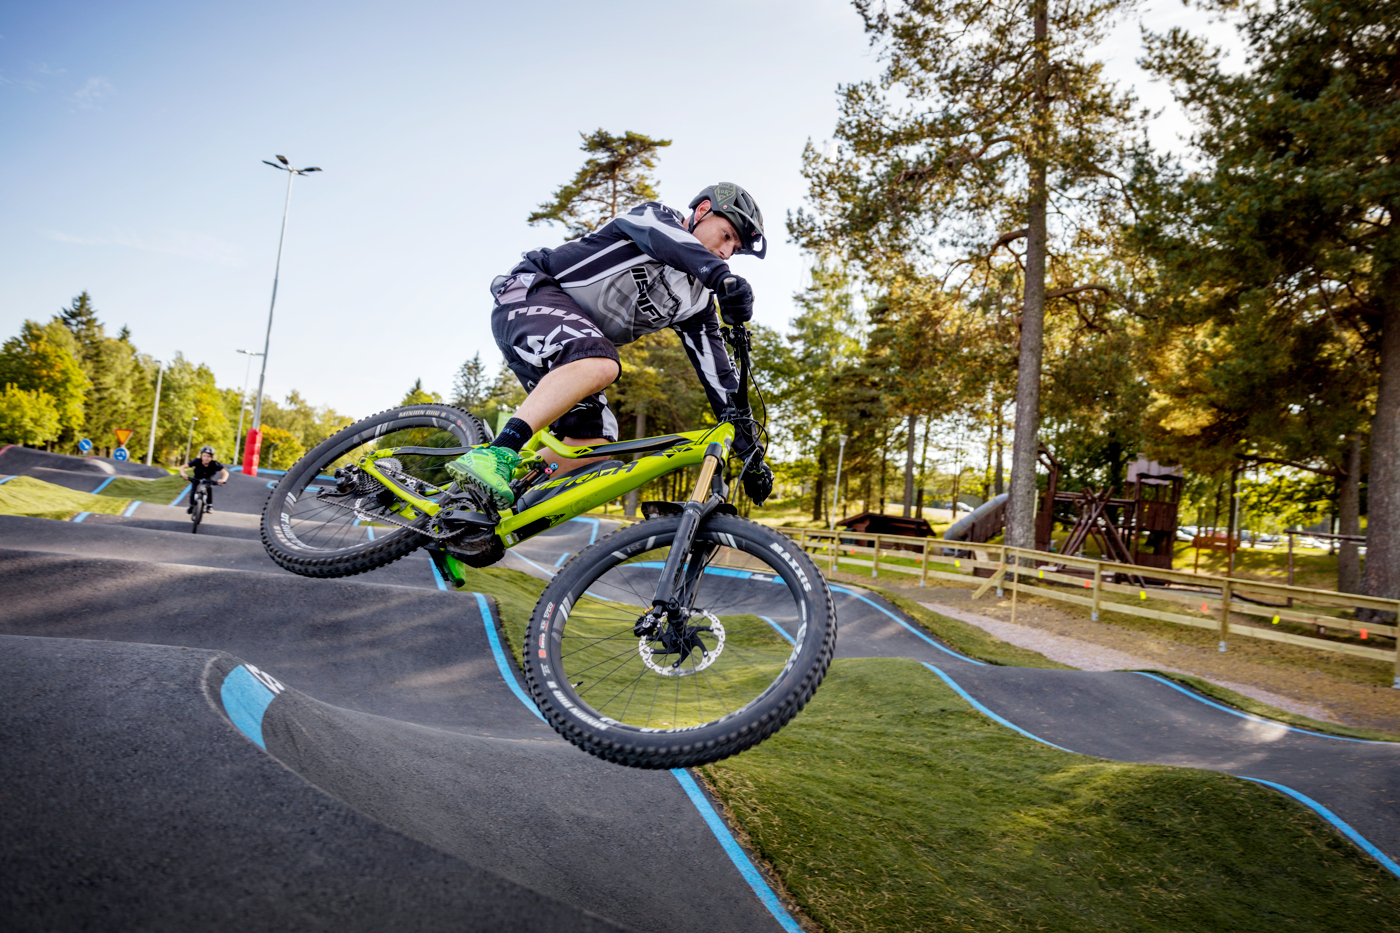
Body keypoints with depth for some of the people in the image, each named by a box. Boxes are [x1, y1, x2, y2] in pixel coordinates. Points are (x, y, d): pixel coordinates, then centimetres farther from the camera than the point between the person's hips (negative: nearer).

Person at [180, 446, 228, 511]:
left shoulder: (214, 464, -34)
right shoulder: (197, 461, -32)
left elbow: (225, 472, -38)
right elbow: (182, 467, -31)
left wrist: (223, 480, -58)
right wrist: (183, 474, -52)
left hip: (207, 479, 0)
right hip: (196, 478, 1)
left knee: (209, 489, -24)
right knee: (193, 490, -14)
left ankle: (210, 505, -8)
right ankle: (191, 506, 9)